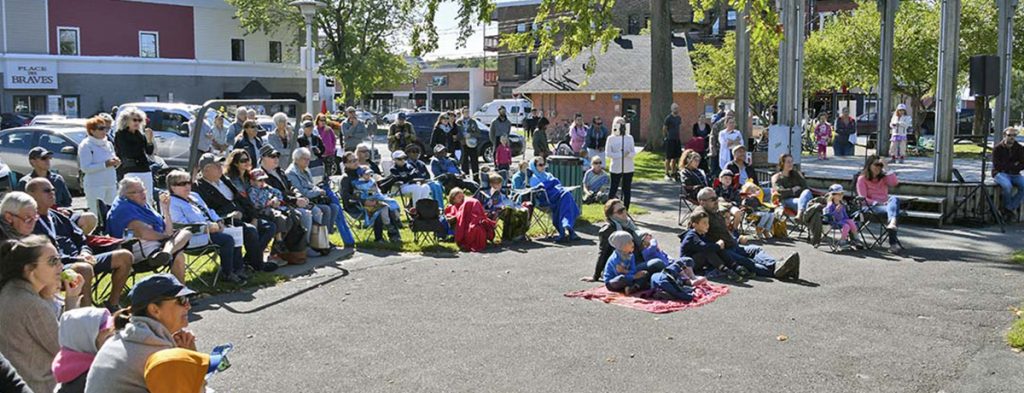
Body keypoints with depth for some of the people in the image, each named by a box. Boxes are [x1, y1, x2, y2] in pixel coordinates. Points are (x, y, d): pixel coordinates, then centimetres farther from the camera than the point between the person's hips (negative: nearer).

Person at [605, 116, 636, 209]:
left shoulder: (629, 138, 8)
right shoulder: (611, 138, 0)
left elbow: (634, 153, 5)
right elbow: (608, 153, -7)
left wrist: (628, 154, -17)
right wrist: (621, 154, -16)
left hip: (628, 168, 3)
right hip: (616, 168, -3)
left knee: (627, 190, 6)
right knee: (613, 189, 1)